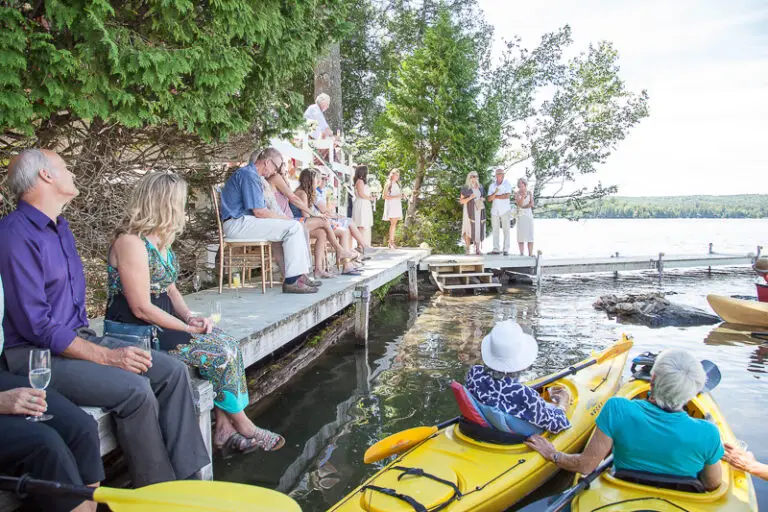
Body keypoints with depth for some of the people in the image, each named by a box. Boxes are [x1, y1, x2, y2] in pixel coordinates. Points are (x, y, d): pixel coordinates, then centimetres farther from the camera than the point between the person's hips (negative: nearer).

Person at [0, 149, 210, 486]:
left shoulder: (60, 227, 15)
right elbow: (35, 324, -20)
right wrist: (105, 357, -21)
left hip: (80, 338, 9)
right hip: (38, 355, -9)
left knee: (172, 371, -6)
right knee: (135, 389, -27)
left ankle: (186, 477, -6)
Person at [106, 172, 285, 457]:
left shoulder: (160, 241, 11)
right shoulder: (131, 242, -18)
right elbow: (142, 308, -20)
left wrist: (190, 317, 0)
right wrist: (188, 327, -13)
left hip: (158, 326, 9)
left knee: (229, 345, -6)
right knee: (220, 352, -15)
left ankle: (225, 429, -5)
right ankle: (242, 426, 4)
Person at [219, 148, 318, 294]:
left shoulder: (251, 174, 22)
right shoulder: (249, 175, -12)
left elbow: (260, 210, 19)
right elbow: (259, 212, -18)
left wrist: (284, 219, 8)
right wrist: (285, 219, -7)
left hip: (242, 222, 11)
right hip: (238, 223, -11)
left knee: (297, 227, 9)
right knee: (293, 228, -20)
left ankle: (301, 274, 4)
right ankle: (292, 281, -21)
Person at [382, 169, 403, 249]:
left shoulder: (397, 184, 20)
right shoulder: (388, 184, -2)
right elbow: (385, 196, -9)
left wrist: (401, 196, 5)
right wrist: (395, 196, -17)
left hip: (397, 206, 7)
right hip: (391, 205, -7)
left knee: (394, 224, 2)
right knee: (393, 223, -14)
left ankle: (392, 242, 3)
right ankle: (391, 242, -14)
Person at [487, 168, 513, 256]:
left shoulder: (507, 184, 1)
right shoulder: (492, 185, 11)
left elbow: (507, 196, -13)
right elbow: (489, 199, 1)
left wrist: (495, 196, -3)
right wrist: (495, 193, -17)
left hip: (505, 210, -3)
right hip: (495, 211, 3)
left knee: (506, 230, -4)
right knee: (495, 230, 3)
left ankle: (506, 250, -4)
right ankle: (495, 249, 5)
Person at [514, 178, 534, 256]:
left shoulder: (529, 192, 7)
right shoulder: (517, 193, 1)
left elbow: (531, 204, -1)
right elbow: (520, 204, -12)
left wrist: (524, 206, -10)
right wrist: (523, 195, -24)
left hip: (529, 215, 1)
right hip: (520, 215, -1)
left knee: (530, 234, -3)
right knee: (521, 235, -4)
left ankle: (530, 254, -1)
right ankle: (521, 254, 1)